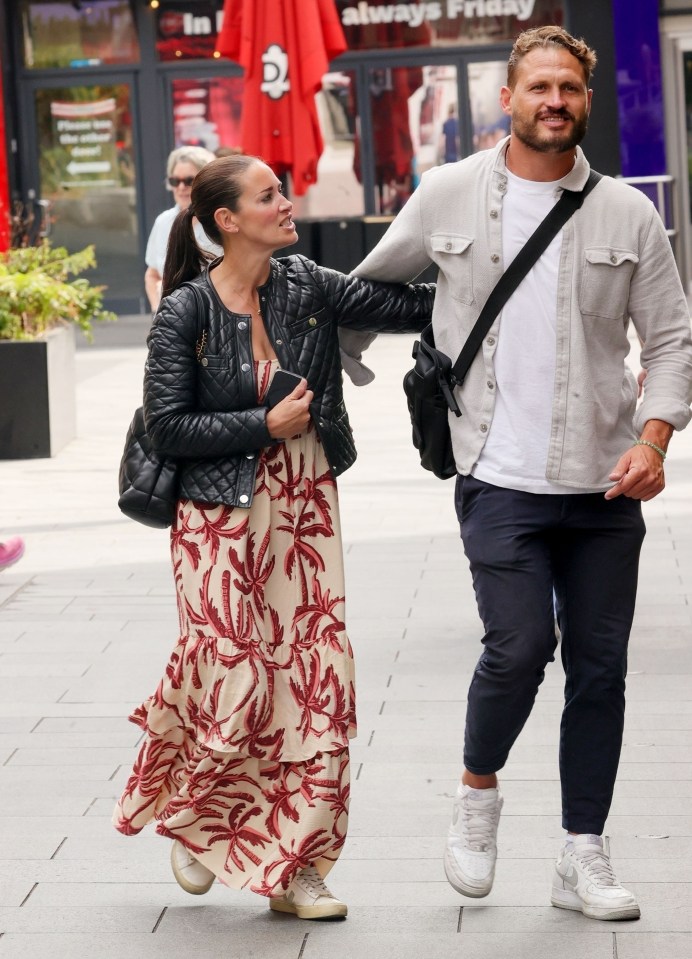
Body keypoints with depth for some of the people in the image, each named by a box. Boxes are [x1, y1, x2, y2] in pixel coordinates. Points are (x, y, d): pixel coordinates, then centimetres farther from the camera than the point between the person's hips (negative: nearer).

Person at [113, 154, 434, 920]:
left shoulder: (306, 288, 3)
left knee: (316, 680, 0)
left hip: (305, 511, 5)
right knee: (234, 682, -5)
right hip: (223, 518, -4)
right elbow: (167, 427, -9)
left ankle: (291, 869, 11)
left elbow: (411, 308, 3)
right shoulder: (185, 313, -8)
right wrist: (267, 425, -12)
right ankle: (186, 819, 27)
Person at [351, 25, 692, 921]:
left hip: (604, 485, 2)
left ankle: (583, 856, 18)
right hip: (500, 478, -2)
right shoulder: (448, 196, 2)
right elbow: (373, 282, 19)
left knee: (599, 669, 6)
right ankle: (476, 791, 15)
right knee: (519, 646, -14)